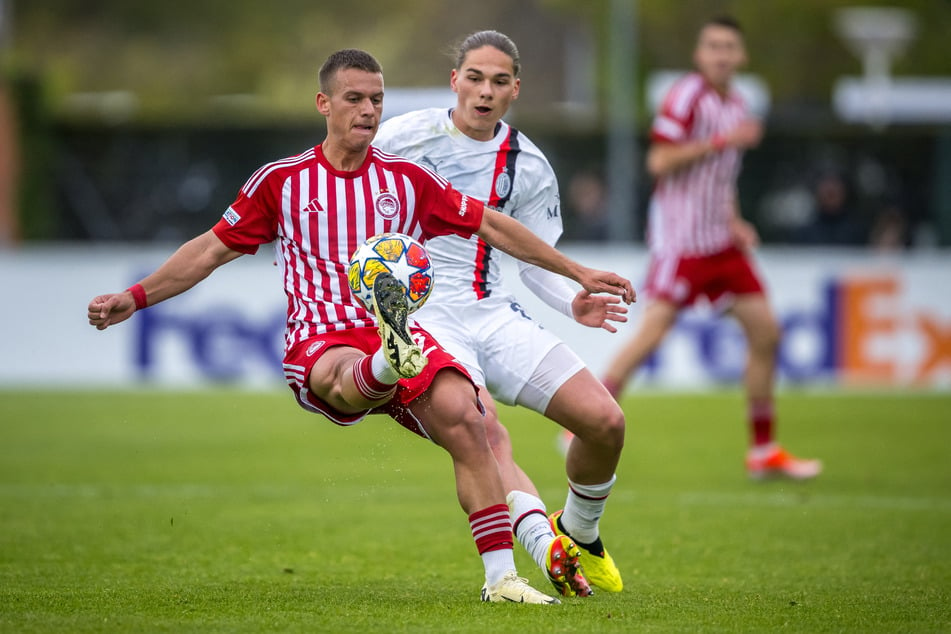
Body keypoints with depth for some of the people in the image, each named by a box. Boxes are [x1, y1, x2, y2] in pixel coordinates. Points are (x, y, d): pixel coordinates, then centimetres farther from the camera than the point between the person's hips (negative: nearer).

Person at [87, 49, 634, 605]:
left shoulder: (407, 179, 14)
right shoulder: (281, 181, 10)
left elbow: (491, 225, 21)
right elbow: (213, 250, 18)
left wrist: (577, 272, 21)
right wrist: (134, 298, 12)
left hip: (405, 328, 2)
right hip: (321, 345, -2)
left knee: (464, 419, -26)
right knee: (352, 382, -40)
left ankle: (501, 577, -24)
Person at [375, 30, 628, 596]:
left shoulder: (529, 166, 8)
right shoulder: (404, 136, -3)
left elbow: (536, 260, 14)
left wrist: (574, 302, -4)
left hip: (493, 315, 4)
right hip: (419, 316, -4)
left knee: (605, 421, -7)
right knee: (485, 431, -32)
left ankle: (580, 533, 19)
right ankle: (548, 549, -37)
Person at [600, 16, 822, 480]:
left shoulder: (736, 107, 14)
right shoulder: (687, 96, -11)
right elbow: (659, 162, -18)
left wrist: (733, 223, 11)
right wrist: (722, 141, -20)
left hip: (720, 242, 8)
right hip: (680, 238, -8)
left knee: (765, 332, 3)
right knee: (652, 333, -15)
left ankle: (764, 451, 11)